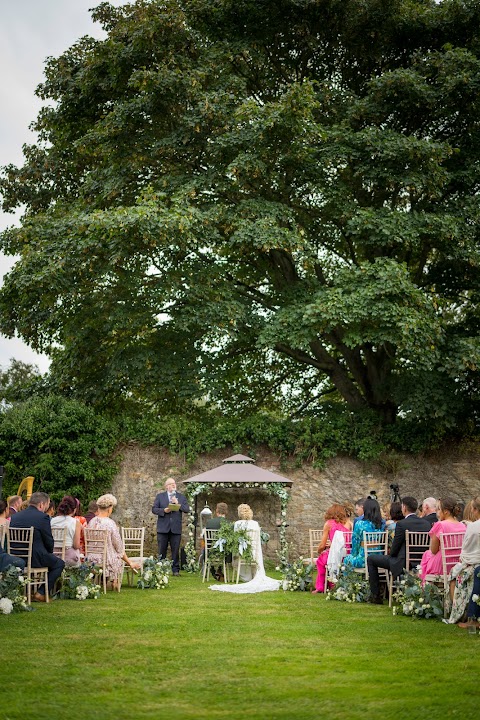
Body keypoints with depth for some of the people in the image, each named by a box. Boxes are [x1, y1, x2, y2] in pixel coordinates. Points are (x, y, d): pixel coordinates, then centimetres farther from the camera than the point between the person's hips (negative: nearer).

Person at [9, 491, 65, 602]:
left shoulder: (15, 516, 9)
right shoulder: (43, 517, -11)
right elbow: (49, 542, -7)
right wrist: (49, 553, 15)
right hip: (35, 558, -7)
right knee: (59, 564, 16)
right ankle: (41, 593, 6)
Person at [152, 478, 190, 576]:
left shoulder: (181, 497, 11)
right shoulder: (160, 496, 9)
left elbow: (187, 509, 2)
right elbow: (154, 509, 2)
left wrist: (178, 504, -10)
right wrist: (164, 510, -13)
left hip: (176, 528, 1)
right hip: (163, 527, -1)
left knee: (175, 550, 2)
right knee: (162, 550, 3)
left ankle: (175, 569, 8)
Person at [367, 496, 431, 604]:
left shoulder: (401, 524, -18)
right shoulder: (426, 523, 1)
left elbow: (394, 550, -13)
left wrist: (391, 553, 12)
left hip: (403, 564, -7)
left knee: (371, 559, 11)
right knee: (389, 557, 36)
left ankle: (376, 596, 14)